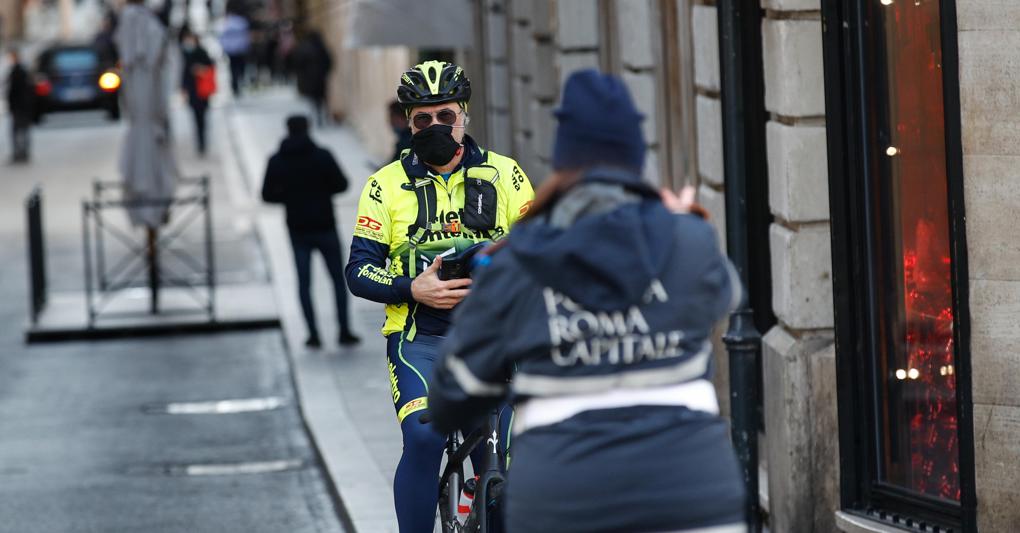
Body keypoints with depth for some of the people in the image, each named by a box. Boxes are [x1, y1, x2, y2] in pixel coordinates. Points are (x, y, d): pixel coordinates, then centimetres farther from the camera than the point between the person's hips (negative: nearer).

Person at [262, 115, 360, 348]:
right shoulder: (321, 156, -10)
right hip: (324, 226, -2)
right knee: (338, 279, 8)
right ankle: (344, 331, 4)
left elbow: (267, 195, -1)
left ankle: (313, 334, 1)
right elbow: (341, 184, -8)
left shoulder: (277, 161, -2)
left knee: (304, 282, 7)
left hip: (298, 230, 2)